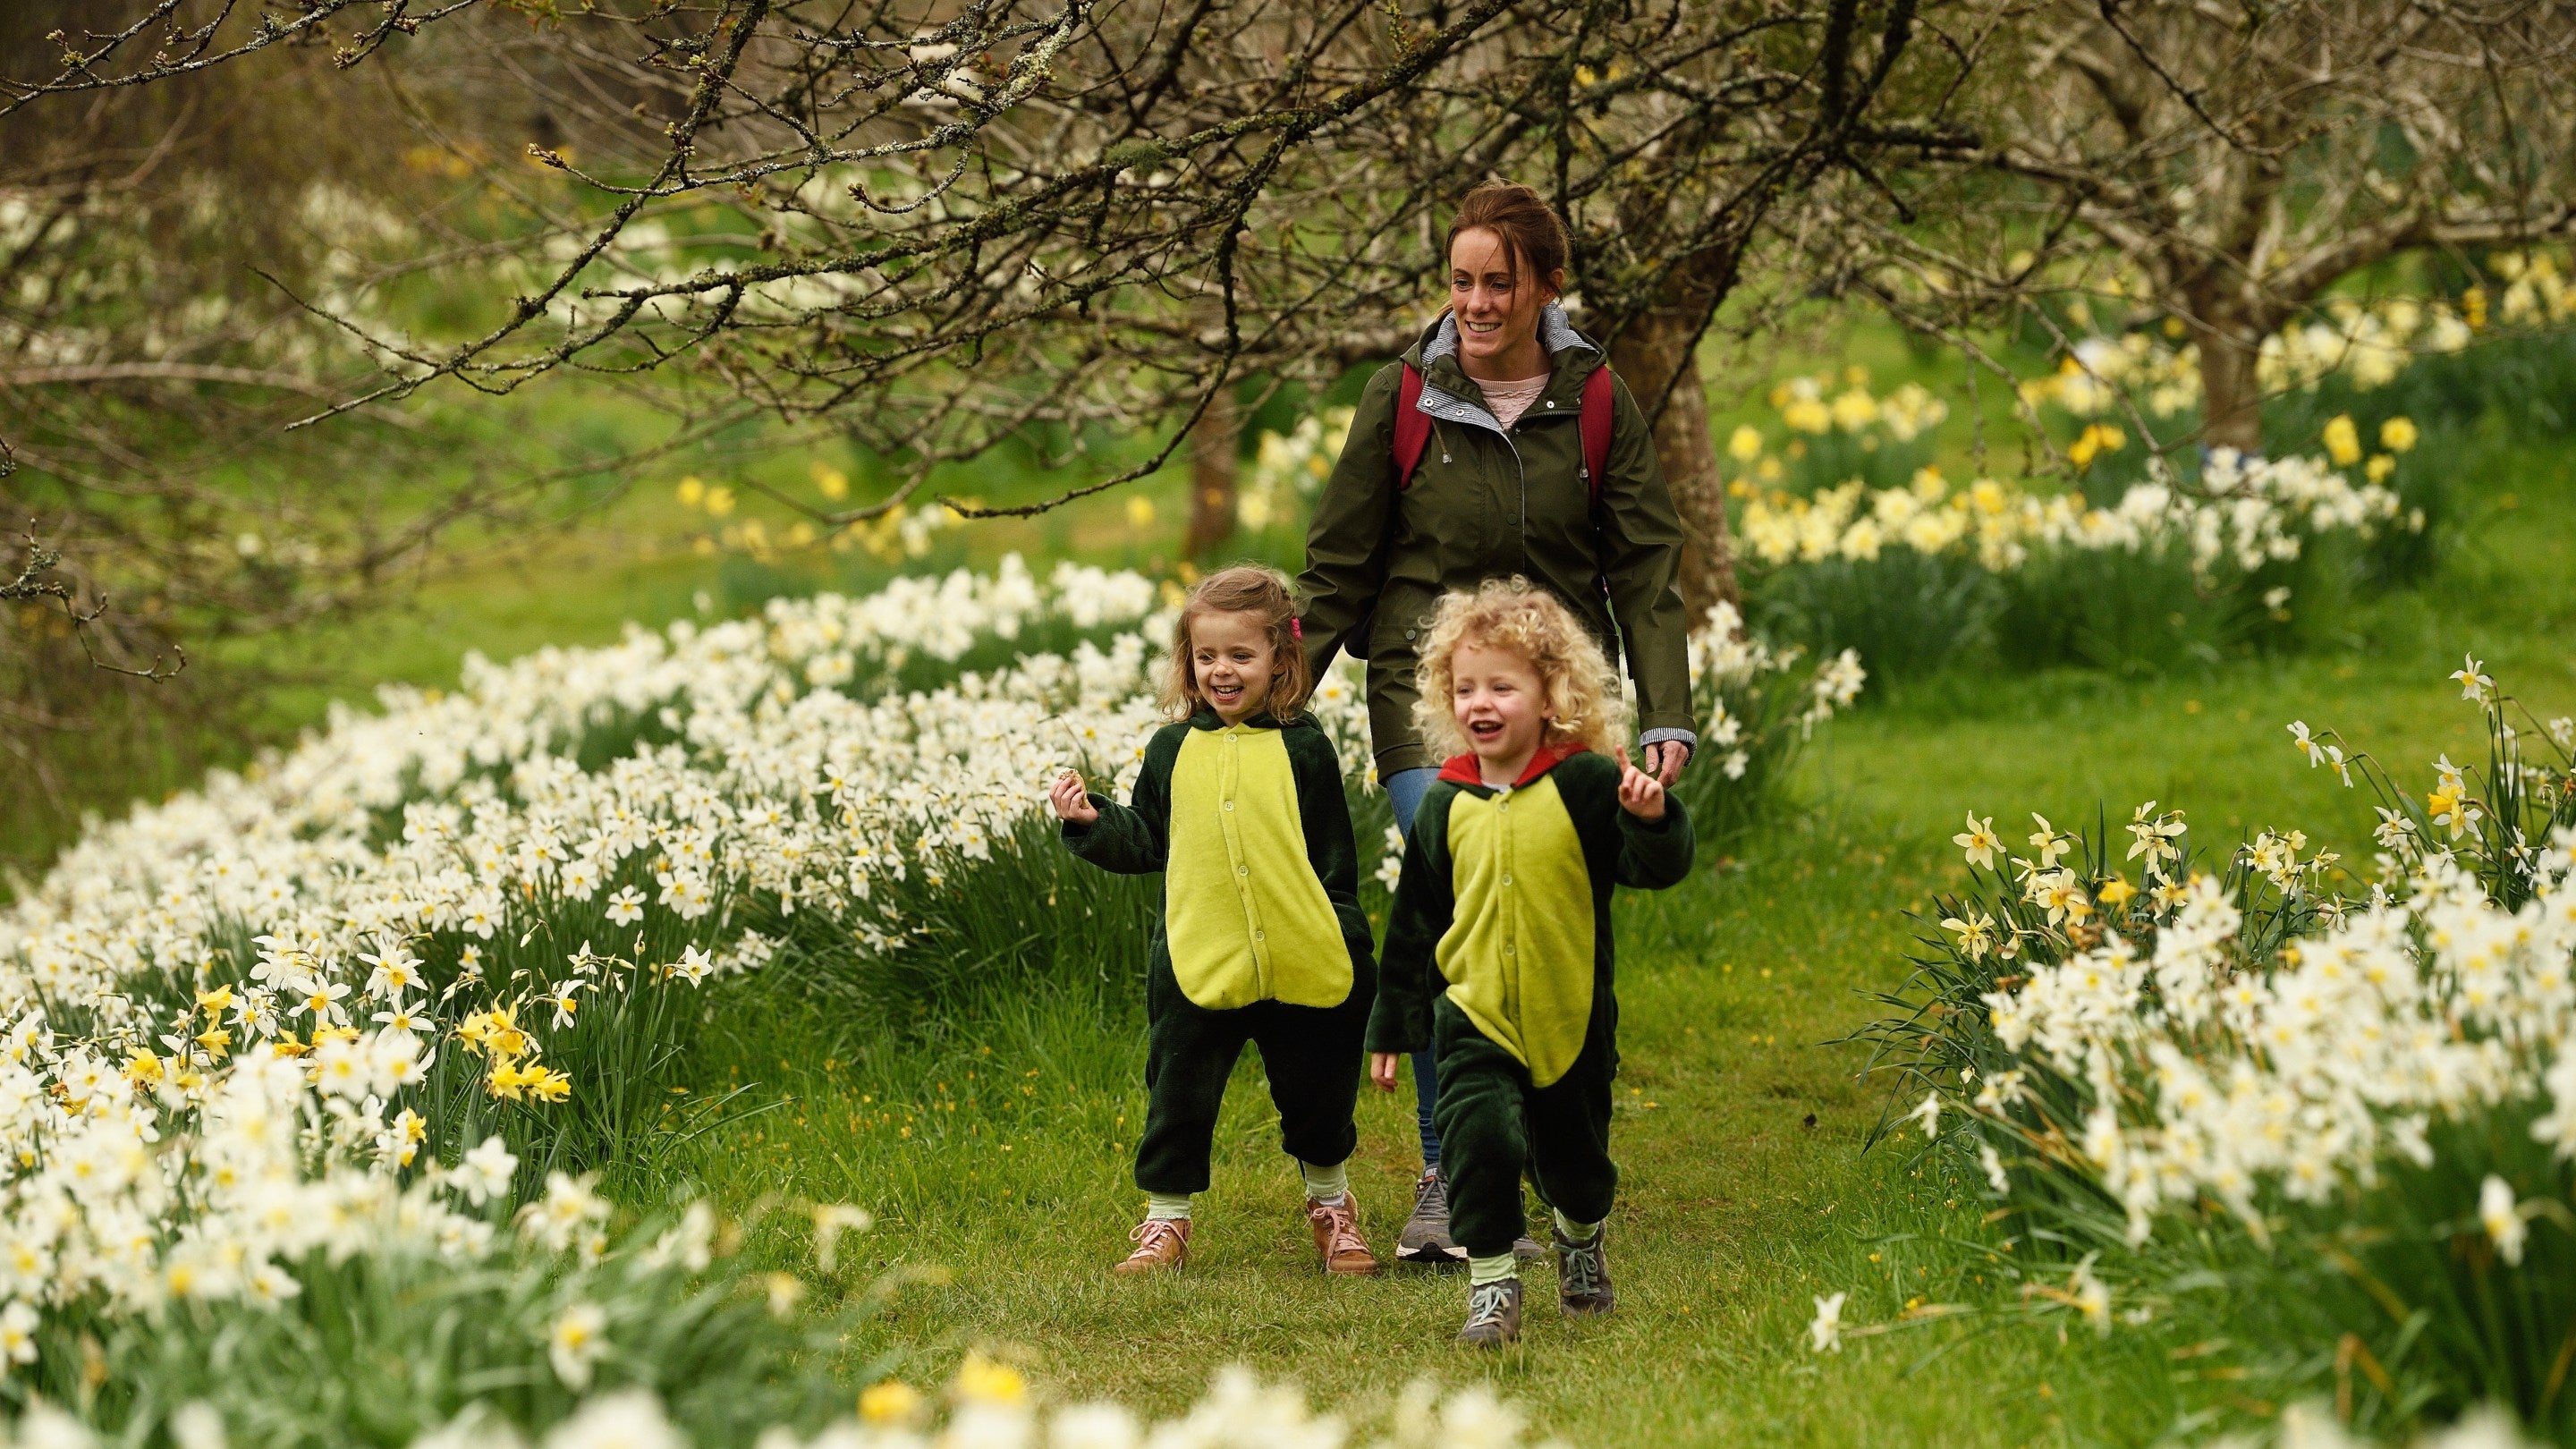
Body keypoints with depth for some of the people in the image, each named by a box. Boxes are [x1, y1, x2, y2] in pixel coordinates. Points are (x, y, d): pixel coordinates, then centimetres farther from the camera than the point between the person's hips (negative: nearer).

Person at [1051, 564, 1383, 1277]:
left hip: (1301, 967, -1)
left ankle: (1331, 1205, 34)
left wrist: (1347, 948, 0)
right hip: (1199, 967, 1)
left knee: (1317, 1095, 13)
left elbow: (1337, 860, 2)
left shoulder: (1302, 748, -1)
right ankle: (1166, 1219, 21)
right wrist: (1092, 823, -6)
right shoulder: (1172, 750, 5)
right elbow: (1145, 844, 10)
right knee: (1178, 1099, 5)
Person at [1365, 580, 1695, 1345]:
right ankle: (1491, 1284, -7)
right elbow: (1413, 926, 9)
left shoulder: (1585, 785, -8)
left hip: (1572, 1019, -1)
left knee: (1574, 1158, 15)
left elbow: (1661, 869, -12)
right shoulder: (1445, 804, 1)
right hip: (1473, 1019, 1)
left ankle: (1581, 1242, 46)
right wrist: (1391, 1024, 12)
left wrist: (1654, 818, -34)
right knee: (1480, 1138, -20)